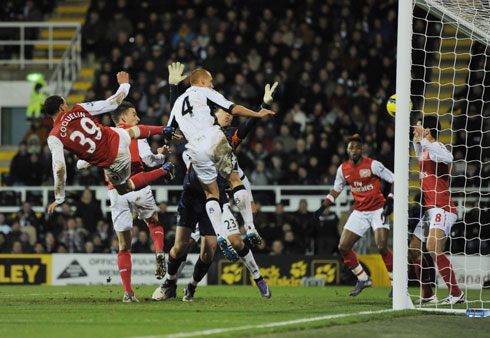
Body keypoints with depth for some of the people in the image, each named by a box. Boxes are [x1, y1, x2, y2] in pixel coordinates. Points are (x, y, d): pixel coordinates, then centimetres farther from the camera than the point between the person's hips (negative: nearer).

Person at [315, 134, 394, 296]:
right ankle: (363, 279, 16)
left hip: (377, 210, -5)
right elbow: (336, 189, 18)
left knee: (382, 247, -21)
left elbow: (394, 179, -7)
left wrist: (390, 200, -17)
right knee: (343, 247, -2)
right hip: (359, 212, 5)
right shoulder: (343, 169, 2)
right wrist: (323, 207, 12)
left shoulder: (372, 165, -13)